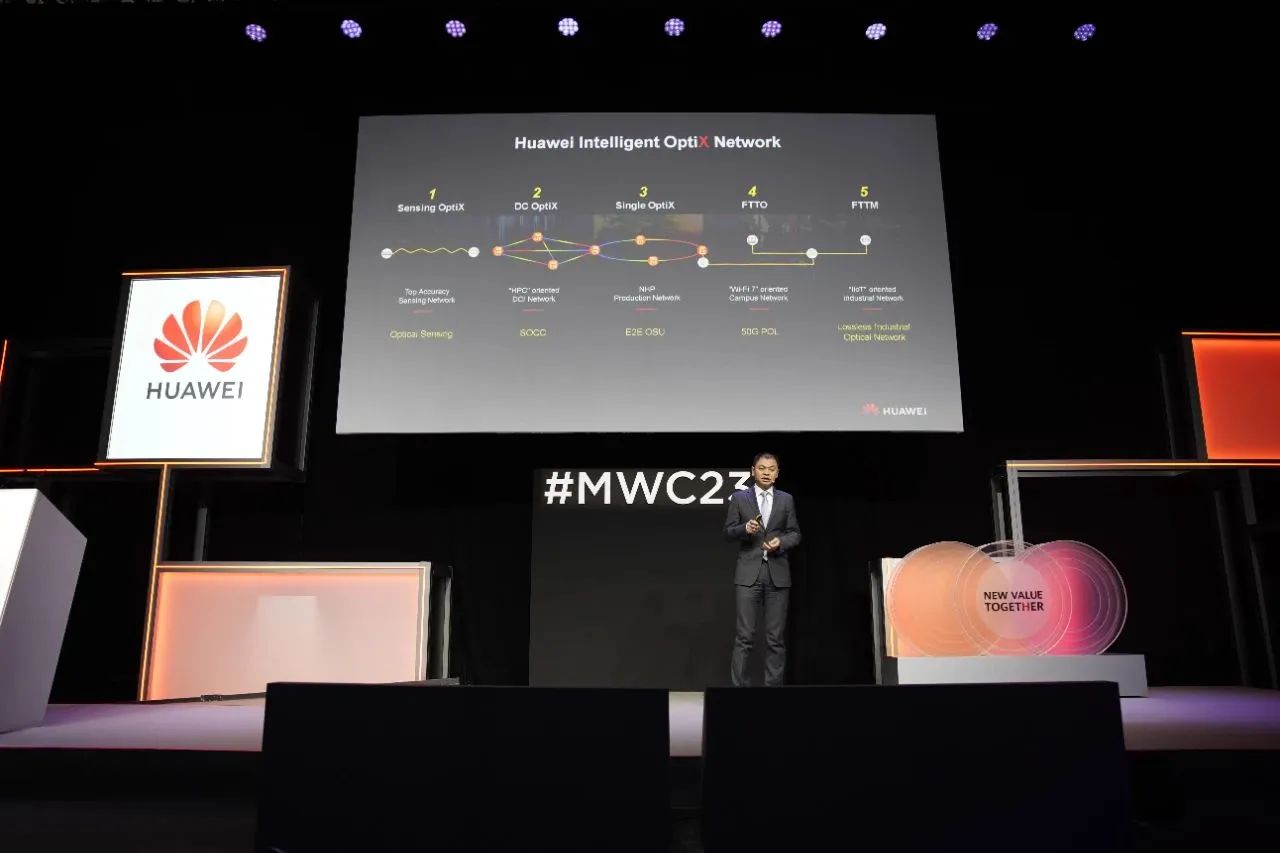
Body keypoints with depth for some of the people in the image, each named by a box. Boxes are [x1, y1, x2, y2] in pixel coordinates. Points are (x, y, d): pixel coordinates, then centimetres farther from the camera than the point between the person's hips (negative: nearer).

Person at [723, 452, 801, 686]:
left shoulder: (786, 500, 10)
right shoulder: (739, 497, 5)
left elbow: (795, 534, 10)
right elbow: (728, 531, 4)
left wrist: (781, 541, -11)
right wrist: (745, 528, -16)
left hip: (778, 573, 2)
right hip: (749, 573, -2)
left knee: (776, 636, 4)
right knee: (744, 635, -4)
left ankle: (773, 685, 12)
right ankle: (738, 685, 1)